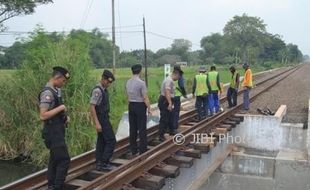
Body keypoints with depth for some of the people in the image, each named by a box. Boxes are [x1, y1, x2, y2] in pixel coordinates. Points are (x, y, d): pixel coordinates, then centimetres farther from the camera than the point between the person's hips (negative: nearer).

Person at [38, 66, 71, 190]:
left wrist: (65, 117, 5)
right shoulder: (47, 93, -19)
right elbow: (43, 116, -25)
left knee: (55, 160, 15)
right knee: (64, 160, -8)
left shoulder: (56, 91, 11)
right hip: (53, 132, -10)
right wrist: (61, 108, -21)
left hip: (58, 131, 10)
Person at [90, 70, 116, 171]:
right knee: (111, 140, -5)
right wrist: (97, 123, -25)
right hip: (101, 120, -9)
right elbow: (92, 107, -22)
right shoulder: (97, 90, -19)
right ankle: (103, 163, 2)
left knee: (101, 141, 13)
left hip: (104, 118, 9)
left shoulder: (104, 90, 10)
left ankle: (99, 164, 22)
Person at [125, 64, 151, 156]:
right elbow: (145, 98, -15)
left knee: (132, 128, 11)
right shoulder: (141, 83, -16)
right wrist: (149, 108, -7)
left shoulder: (128, 82, 5)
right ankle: (142, 150, 4)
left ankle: (133, 150, 17)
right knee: (142, 128, 0)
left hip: (131, 106, 7)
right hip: (140, 106, -7)